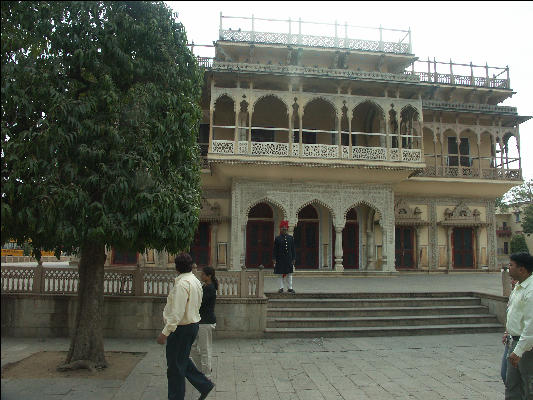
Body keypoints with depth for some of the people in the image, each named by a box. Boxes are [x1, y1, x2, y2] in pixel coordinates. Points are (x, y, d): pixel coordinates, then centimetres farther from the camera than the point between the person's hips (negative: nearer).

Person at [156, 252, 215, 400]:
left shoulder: (182, 283, -20)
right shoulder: (196, 281, 10)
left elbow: (177, 312, -25)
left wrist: (165, 332, -23)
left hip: (182, 328, -10)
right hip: (193, 324, 10)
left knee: (175, 366, 3)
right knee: (183, 360, 22)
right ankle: (205, 385, 26)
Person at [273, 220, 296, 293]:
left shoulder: (291, 238, 7)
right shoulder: (277, 239, 0)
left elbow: (293, 249, 7)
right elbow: (275, 250, -1)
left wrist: (294, 259, 2)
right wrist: (274, 259, -6)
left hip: (289, 259, 2)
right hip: (280, 260, -2)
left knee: (289, 274, 5)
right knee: (281, 274, 4)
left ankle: (290, 288, 13)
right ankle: (281, 288, 12)